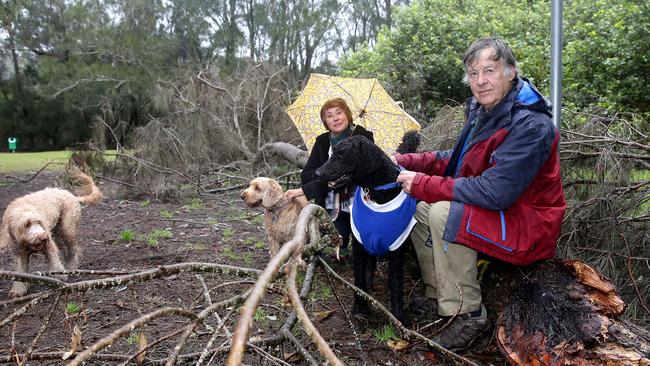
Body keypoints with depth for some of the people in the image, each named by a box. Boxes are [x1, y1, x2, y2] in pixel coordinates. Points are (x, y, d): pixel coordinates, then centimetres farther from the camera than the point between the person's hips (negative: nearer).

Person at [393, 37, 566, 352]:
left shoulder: (530, 124, -25)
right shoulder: (484, 110, 4)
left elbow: (494, 193, -30)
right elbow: (456, 160, 15)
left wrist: (423, 184, -24)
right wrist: (407, 162, 0)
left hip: (528, 228, -9)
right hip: (492, 212, 10)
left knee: (444, 214, -29)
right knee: (419, 208, 7)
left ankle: (467, 314, -14)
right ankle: (438, 298, 16)